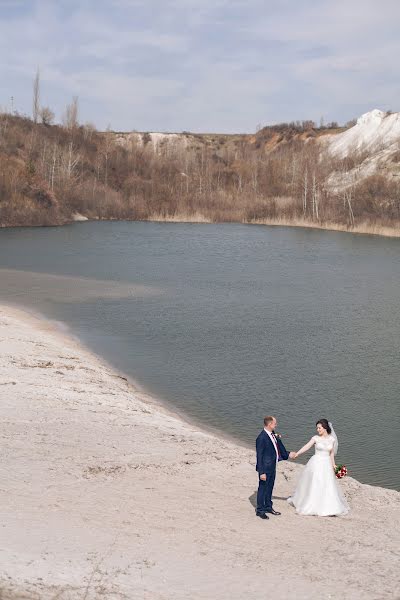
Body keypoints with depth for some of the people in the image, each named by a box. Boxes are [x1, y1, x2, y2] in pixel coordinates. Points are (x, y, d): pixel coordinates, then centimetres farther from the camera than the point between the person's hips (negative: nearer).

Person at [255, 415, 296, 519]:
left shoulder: (273, 435, 2)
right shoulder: (262, 438, -24)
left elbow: (278, 445, 20)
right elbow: (259, 456, -22)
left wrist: (287, 454, 27)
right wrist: (261, 472, -21)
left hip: (272, 467, 9)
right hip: (265, 468, -9)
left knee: (270, 487, 21)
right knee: (263, 488, 5)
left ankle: (268, 507, 37)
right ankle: (260, 510, 18)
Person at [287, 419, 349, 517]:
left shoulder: (332, 439, 3)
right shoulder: (315, 438, -4)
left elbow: (331, 453, 11)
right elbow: (306, 447, -13)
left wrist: (333, 465, 6)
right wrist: (297, 453, -26)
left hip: (327, 464, 2)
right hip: (316, 463, -2)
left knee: (328, 486, 0)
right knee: (313, 485, 2)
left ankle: (329, 509, 10)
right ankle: (311, 507, 17)